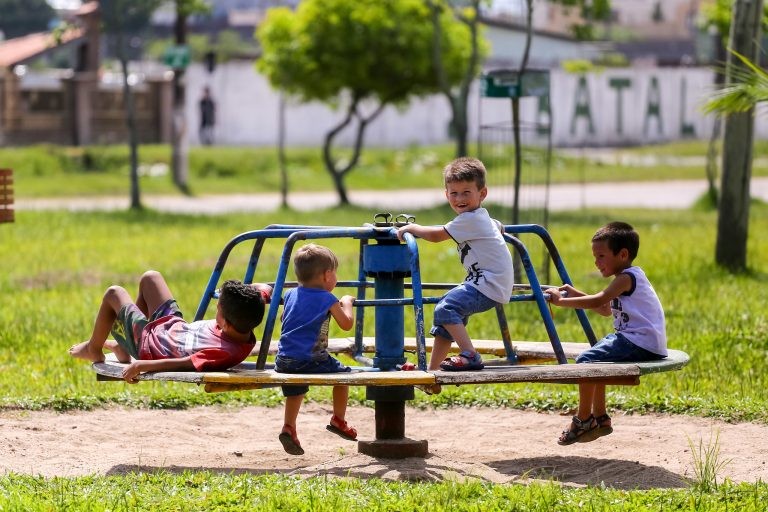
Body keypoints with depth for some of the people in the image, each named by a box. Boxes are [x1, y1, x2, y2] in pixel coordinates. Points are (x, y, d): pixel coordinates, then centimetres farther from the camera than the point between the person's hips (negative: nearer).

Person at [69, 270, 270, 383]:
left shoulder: (225, 353, -48)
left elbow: (186, 363, -52)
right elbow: (262, 290, -11)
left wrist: (141, 365, -51)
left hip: (150, 342, -7)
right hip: (176, 326, 7)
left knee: (114, 293, 13)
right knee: (150, 277, 27)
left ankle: (93, 350, 42)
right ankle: (124, 349, 45)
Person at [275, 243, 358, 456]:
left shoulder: (290, 295, 15)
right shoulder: (327, 299, -3)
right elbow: (347, 324, 3)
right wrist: (346, 303, 20)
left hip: (284, 360, 6)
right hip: (310, 360, -6)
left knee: (295, 391, 23)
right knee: (342, 373, 15)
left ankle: (288, 427, 2)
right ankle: (338, 420, 21)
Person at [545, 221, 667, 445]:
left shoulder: (626, 277, -12)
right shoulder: (629, 277, 19)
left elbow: (597, 302, -22)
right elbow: (606, 309, 26)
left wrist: (561, 300, -16)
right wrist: (575, 294, 17)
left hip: (641, 342, -11)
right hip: (640, 341, 11)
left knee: (586, 360, -17)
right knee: (596, 359, 24)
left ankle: (584, 419, -9)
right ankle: (600, 417, 27)